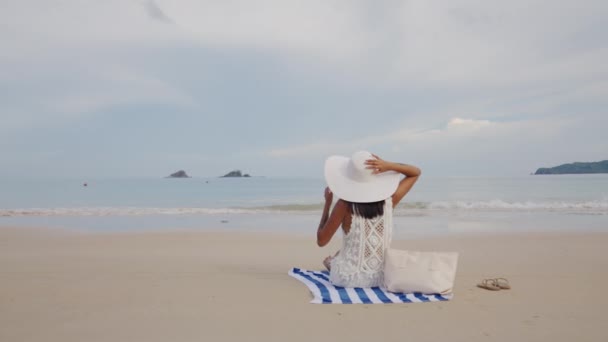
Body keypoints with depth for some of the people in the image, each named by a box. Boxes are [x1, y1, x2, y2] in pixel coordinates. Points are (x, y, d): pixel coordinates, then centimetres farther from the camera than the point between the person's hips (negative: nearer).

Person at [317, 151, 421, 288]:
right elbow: (416, 172, 2)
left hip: (348, 279, -3)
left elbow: (321, 240, -13)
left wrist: (327, 202, -6)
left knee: (329, 260, 34)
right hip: (381, 277, 3)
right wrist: (389, 166, -16)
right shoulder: (389, 200, -14)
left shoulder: (344, 205, -23)